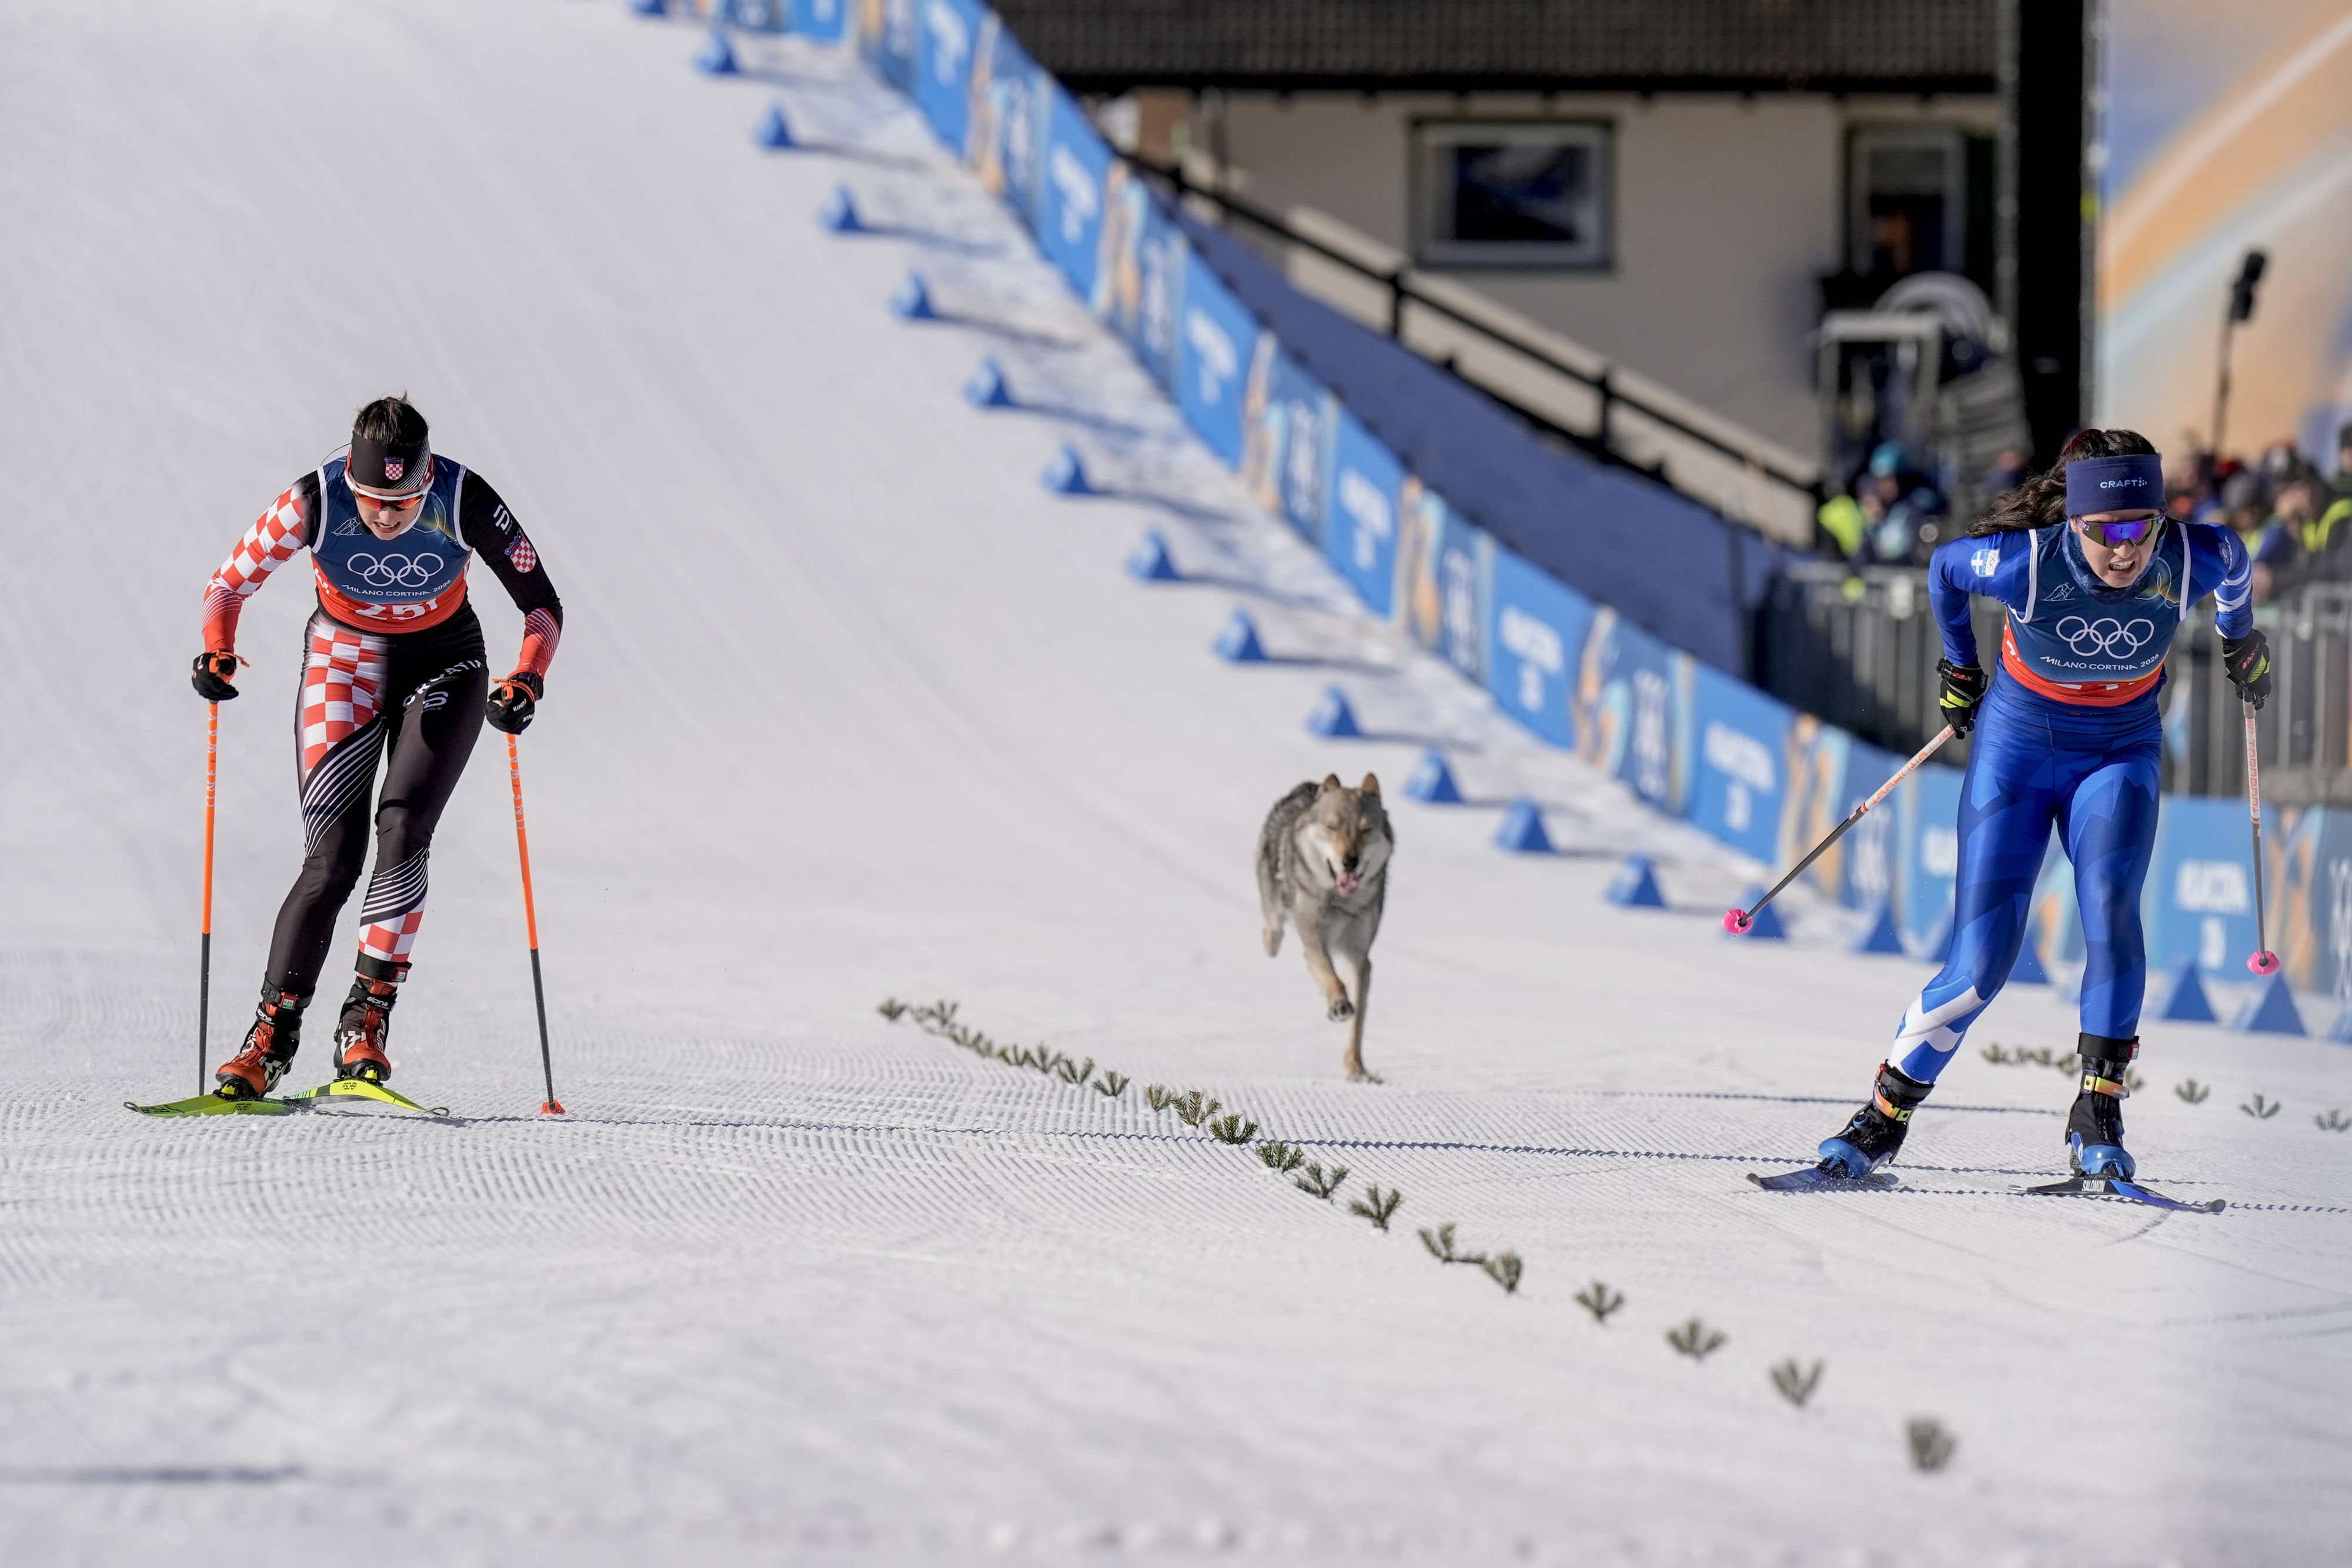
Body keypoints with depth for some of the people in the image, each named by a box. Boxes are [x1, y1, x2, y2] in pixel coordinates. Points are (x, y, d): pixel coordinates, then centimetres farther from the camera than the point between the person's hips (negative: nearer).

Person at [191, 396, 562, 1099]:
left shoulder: (466, 501, -25)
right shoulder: (314, 502, -25)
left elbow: (542, 605, -17)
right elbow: (229, 584, -12)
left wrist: (526, 679, -35)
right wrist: (217, 650, -32)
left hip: (443, 664, 0)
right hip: (344, 661, 0)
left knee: (402, 831, -20)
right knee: (332, 858, -11)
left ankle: (366, 1024, -15)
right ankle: (273, 1035, -4)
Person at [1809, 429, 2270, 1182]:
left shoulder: (2192, 561, -23)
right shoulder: (2023, 563, -28)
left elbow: (2235, 561, 3)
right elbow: (1945, 566, -5)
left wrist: (2241, 638, 22)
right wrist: (1959, 665, 10)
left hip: (2119, 751, 1)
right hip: (2019, 746, -1)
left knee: (2110, 903, -28)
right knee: (1981, 964, -9)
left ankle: (2098, 1118, -21)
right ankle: (1885, 1116, 10)